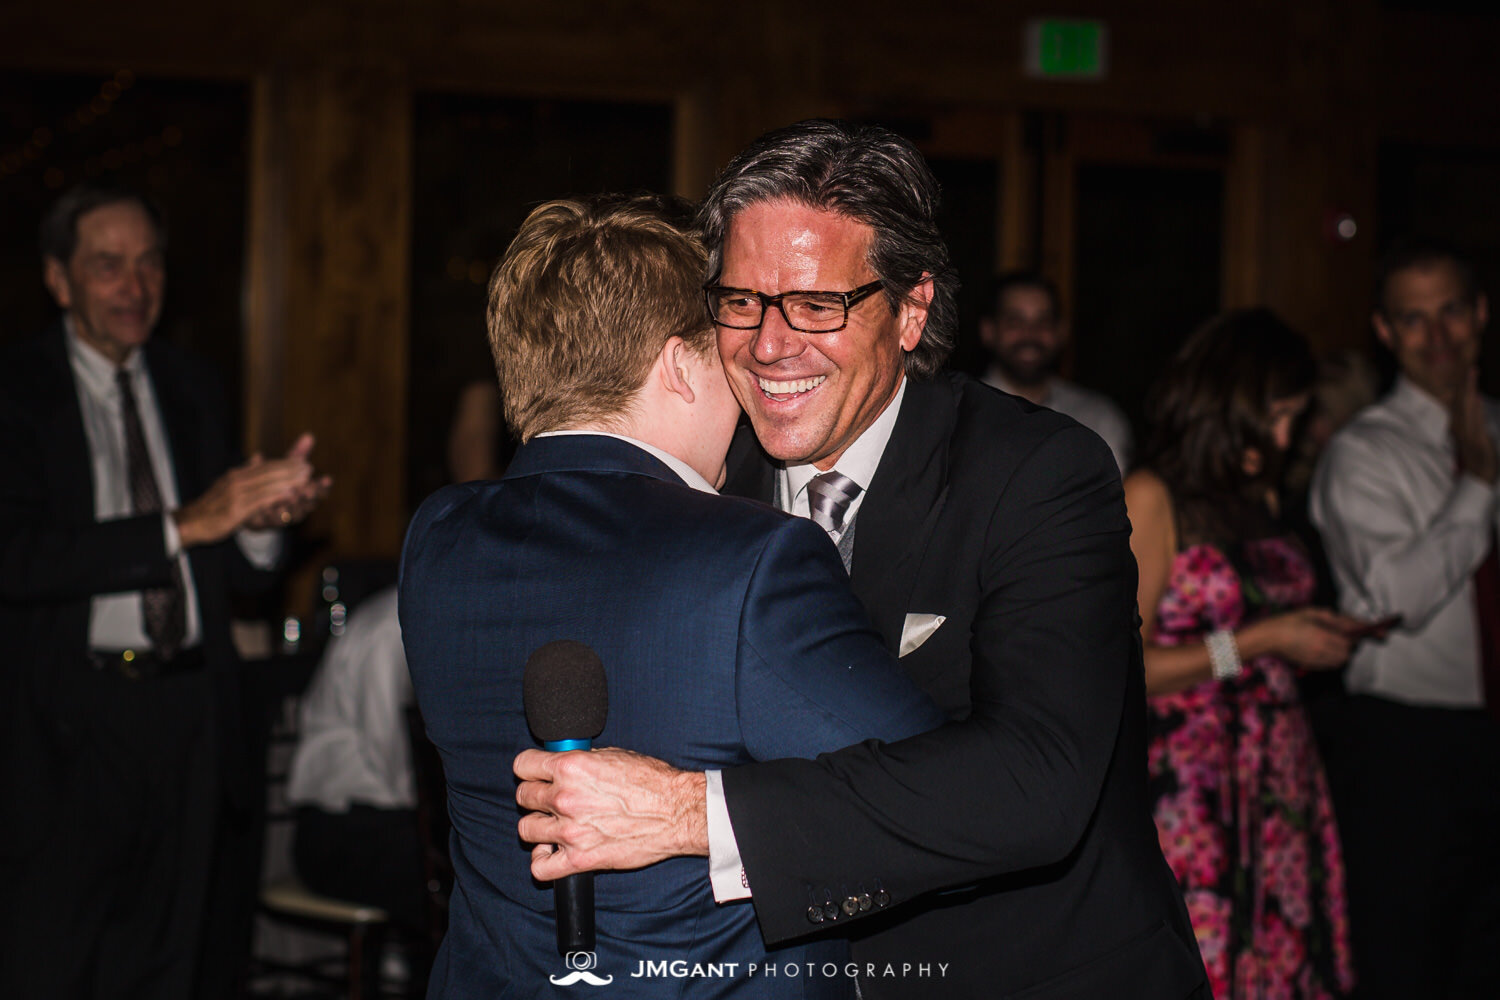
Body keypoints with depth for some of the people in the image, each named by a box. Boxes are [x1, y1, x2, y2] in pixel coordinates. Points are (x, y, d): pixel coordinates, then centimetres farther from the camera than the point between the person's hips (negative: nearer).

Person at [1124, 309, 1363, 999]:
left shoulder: (1259, 497, 15)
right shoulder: (1151, 497, -7)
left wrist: (1313, 638, 8)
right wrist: (1262, 641, -12)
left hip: (1281, 783, 7)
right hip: (1192, 784, -7)